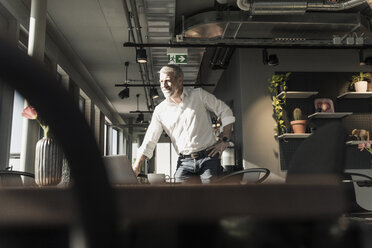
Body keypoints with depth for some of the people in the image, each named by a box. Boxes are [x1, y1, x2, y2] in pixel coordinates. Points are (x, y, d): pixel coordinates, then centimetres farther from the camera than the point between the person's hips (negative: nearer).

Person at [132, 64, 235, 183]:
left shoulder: (199, 95, 2)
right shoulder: (160, 110, 6)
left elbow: (226, 112, 9)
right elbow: (148, 143, 6)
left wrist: (224, 140, 2)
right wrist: (135, 169, -3)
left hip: (209, 157, -1)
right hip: (184, 162, 2)